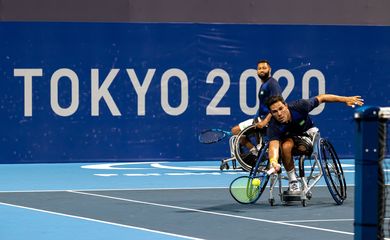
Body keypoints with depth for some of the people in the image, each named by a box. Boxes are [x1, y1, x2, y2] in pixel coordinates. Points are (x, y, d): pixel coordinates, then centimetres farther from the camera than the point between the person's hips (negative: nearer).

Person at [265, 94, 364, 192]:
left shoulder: (299, 106, -32)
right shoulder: (273, 126, -34)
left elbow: (321, 98, -18)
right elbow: (273, 146, -48)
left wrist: (346, 99, -20)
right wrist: (273, 161, -71)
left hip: (308, 132, 0)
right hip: (289, 137, 0)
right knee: (286, 146, -35)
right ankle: (292, 181, -18)